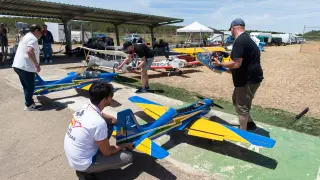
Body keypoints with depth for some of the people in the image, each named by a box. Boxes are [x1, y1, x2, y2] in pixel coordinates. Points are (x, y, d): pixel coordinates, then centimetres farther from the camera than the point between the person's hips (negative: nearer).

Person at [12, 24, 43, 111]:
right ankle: (29, 105, 10)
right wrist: (37, 65, -25)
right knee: (30, 86, 1)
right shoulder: (33, 38, -11)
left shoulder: (26, 37, 21)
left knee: (26, 86, 17)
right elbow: (29, 51, -29)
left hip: (18, 65, 10)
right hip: (26, 67, -10)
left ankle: (29, 102, 26)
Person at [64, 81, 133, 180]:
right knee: (127, 157, -6)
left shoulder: (85, 107, -7)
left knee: (109, 125, 10)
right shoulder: (98, 123, -31)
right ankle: (86, 171, 3)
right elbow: (107, 152, -15)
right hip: (81, 163, -8)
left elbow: (111, 119, 13)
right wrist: (125, 145, -1)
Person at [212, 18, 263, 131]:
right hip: (248, 77, 11)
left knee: (242, 106, 0)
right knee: (237, 100, 23)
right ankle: (250, 124, 35)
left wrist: (220, 64, -13)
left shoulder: (239, 41, -21)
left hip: (249, 79, -11)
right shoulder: (245, 38, 13)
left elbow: (236, 64, -27)